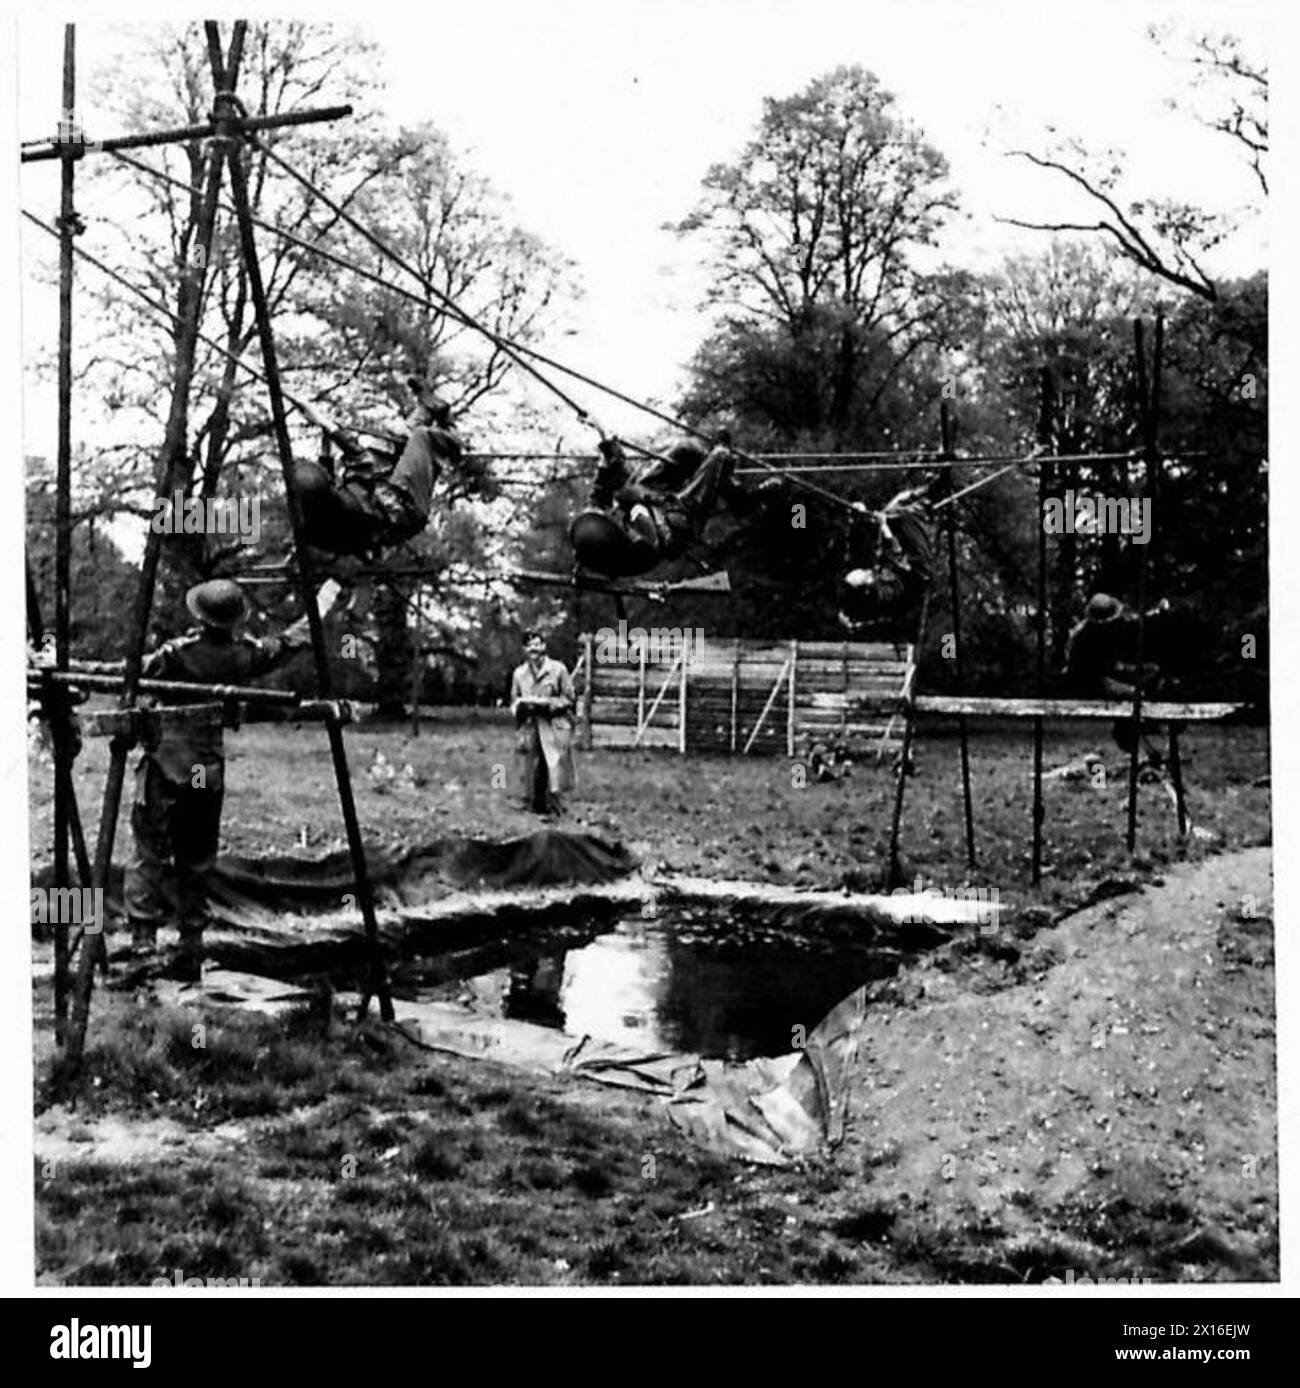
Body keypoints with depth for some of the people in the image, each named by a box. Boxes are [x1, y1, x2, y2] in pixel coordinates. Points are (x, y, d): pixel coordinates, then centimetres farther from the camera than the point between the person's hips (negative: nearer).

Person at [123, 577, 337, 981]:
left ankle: (143, 931, -13)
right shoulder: (242, 655, 1)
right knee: (198, 861, 11)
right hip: (209, 770, 4)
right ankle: (192, 947, 13)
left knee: (149, 850, -1)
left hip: (165, 766, -4)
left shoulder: (178, 652, -11)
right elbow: (284, 645, 17)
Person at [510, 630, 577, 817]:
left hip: (554, 727, -3)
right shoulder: (519, 673, 12)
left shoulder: (558, 669, 1)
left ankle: (556, 807, -10)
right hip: (528, 728, 3)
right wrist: (521, 704, -3)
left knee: (555, 765, -12)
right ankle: (534, 806, 9)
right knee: (530, 769, 0)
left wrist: (548, 703, -11)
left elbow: (569, 698, 3)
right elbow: (513, 702, 20)